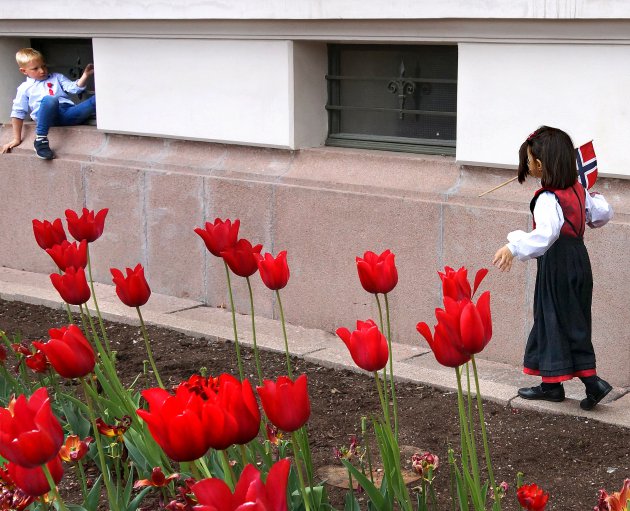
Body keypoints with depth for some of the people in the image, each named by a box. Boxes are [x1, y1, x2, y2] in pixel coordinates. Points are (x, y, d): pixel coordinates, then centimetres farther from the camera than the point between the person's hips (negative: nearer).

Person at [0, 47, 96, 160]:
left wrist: (85, 75, -6)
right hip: (48, 117, -2)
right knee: (49, 99, -39)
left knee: (98, 99, -19)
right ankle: (40, 140, -33)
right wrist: (17, 139, 7)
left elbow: (74, 88, 14)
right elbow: (18, 113, 15)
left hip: (68, 113, 2)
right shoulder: (25, 88, 18)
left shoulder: (56, 77, 26)